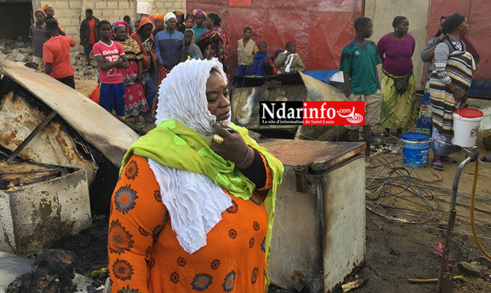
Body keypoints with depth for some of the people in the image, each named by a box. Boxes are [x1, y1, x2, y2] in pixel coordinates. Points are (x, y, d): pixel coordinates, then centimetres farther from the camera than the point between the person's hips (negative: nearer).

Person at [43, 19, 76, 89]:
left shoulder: (47, 45, -19)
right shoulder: (67, 39, -4)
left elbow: (48, 66, -23)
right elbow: (73, 43, 24)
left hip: (55, 77, -3)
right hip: (69, 75, 4)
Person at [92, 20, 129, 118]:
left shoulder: (118, 45, 8)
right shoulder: (97, 46, -5)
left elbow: (126, 65, 0)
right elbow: (103, 66, -16)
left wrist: (110, 63, -12)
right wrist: (118, 61, -6)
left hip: (119, 82, 4)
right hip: (106, 84, -4)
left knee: (120, 111, 12)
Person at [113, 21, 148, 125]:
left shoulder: (132, 42, 7)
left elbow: (139, 58, 5)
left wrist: (140, 73, -3)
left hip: (132, 73, 0)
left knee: (135, 95, -1)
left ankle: (136, 119, 7)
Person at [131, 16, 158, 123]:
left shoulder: (151, 36, 11)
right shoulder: (134, 37, -10)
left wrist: (154, 59, 15)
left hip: (151, 67, 7)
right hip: (143, 68, -7)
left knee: (149, 91, 13)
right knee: (152, 90, -14)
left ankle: (147, 113, 25)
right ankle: (147, 113, -2)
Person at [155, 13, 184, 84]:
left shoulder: (181, 35, 11)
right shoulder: (159, 35, 9)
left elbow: (183, 51, 9)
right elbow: (157, 51, 6)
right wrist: (161, 62, -6)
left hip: (177, 67, 1)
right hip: (164, 67, -1)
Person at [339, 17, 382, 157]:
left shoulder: (372, 46, 8)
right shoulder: (348, 50, -9)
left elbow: (375, 68, 15)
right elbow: (346, 74, -7)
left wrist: (378, 90, 12)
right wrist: (349, 96, -11)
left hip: (372, 93, 5)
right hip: (356, 94, -5)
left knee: (368, 124, 11)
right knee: (354, 126, 6)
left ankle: (367, 153, 22)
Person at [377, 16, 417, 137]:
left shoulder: (410, 39, -5)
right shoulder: (385, 39, -15)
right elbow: (378, 54, 3)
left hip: (407, 76, 3)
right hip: (389, 77, -3)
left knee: (404, 103, 7)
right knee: (388, 103, 0)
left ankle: (400, 128, 21)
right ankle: (387, 128, 18)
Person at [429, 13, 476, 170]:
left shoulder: (462, 44, 13)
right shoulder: (444, 46, -14)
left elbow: (464, 70, 18)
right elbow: (440, 71, -18)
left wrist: (464, 91, 10)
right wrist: (453, 89, -17)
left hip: (457, 92, 9)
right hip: (444, 90, -9)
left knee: (453, 122, 11)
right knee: (442, 122, -6)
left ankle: (443, 154, 21)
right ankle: (436, 157, 2)